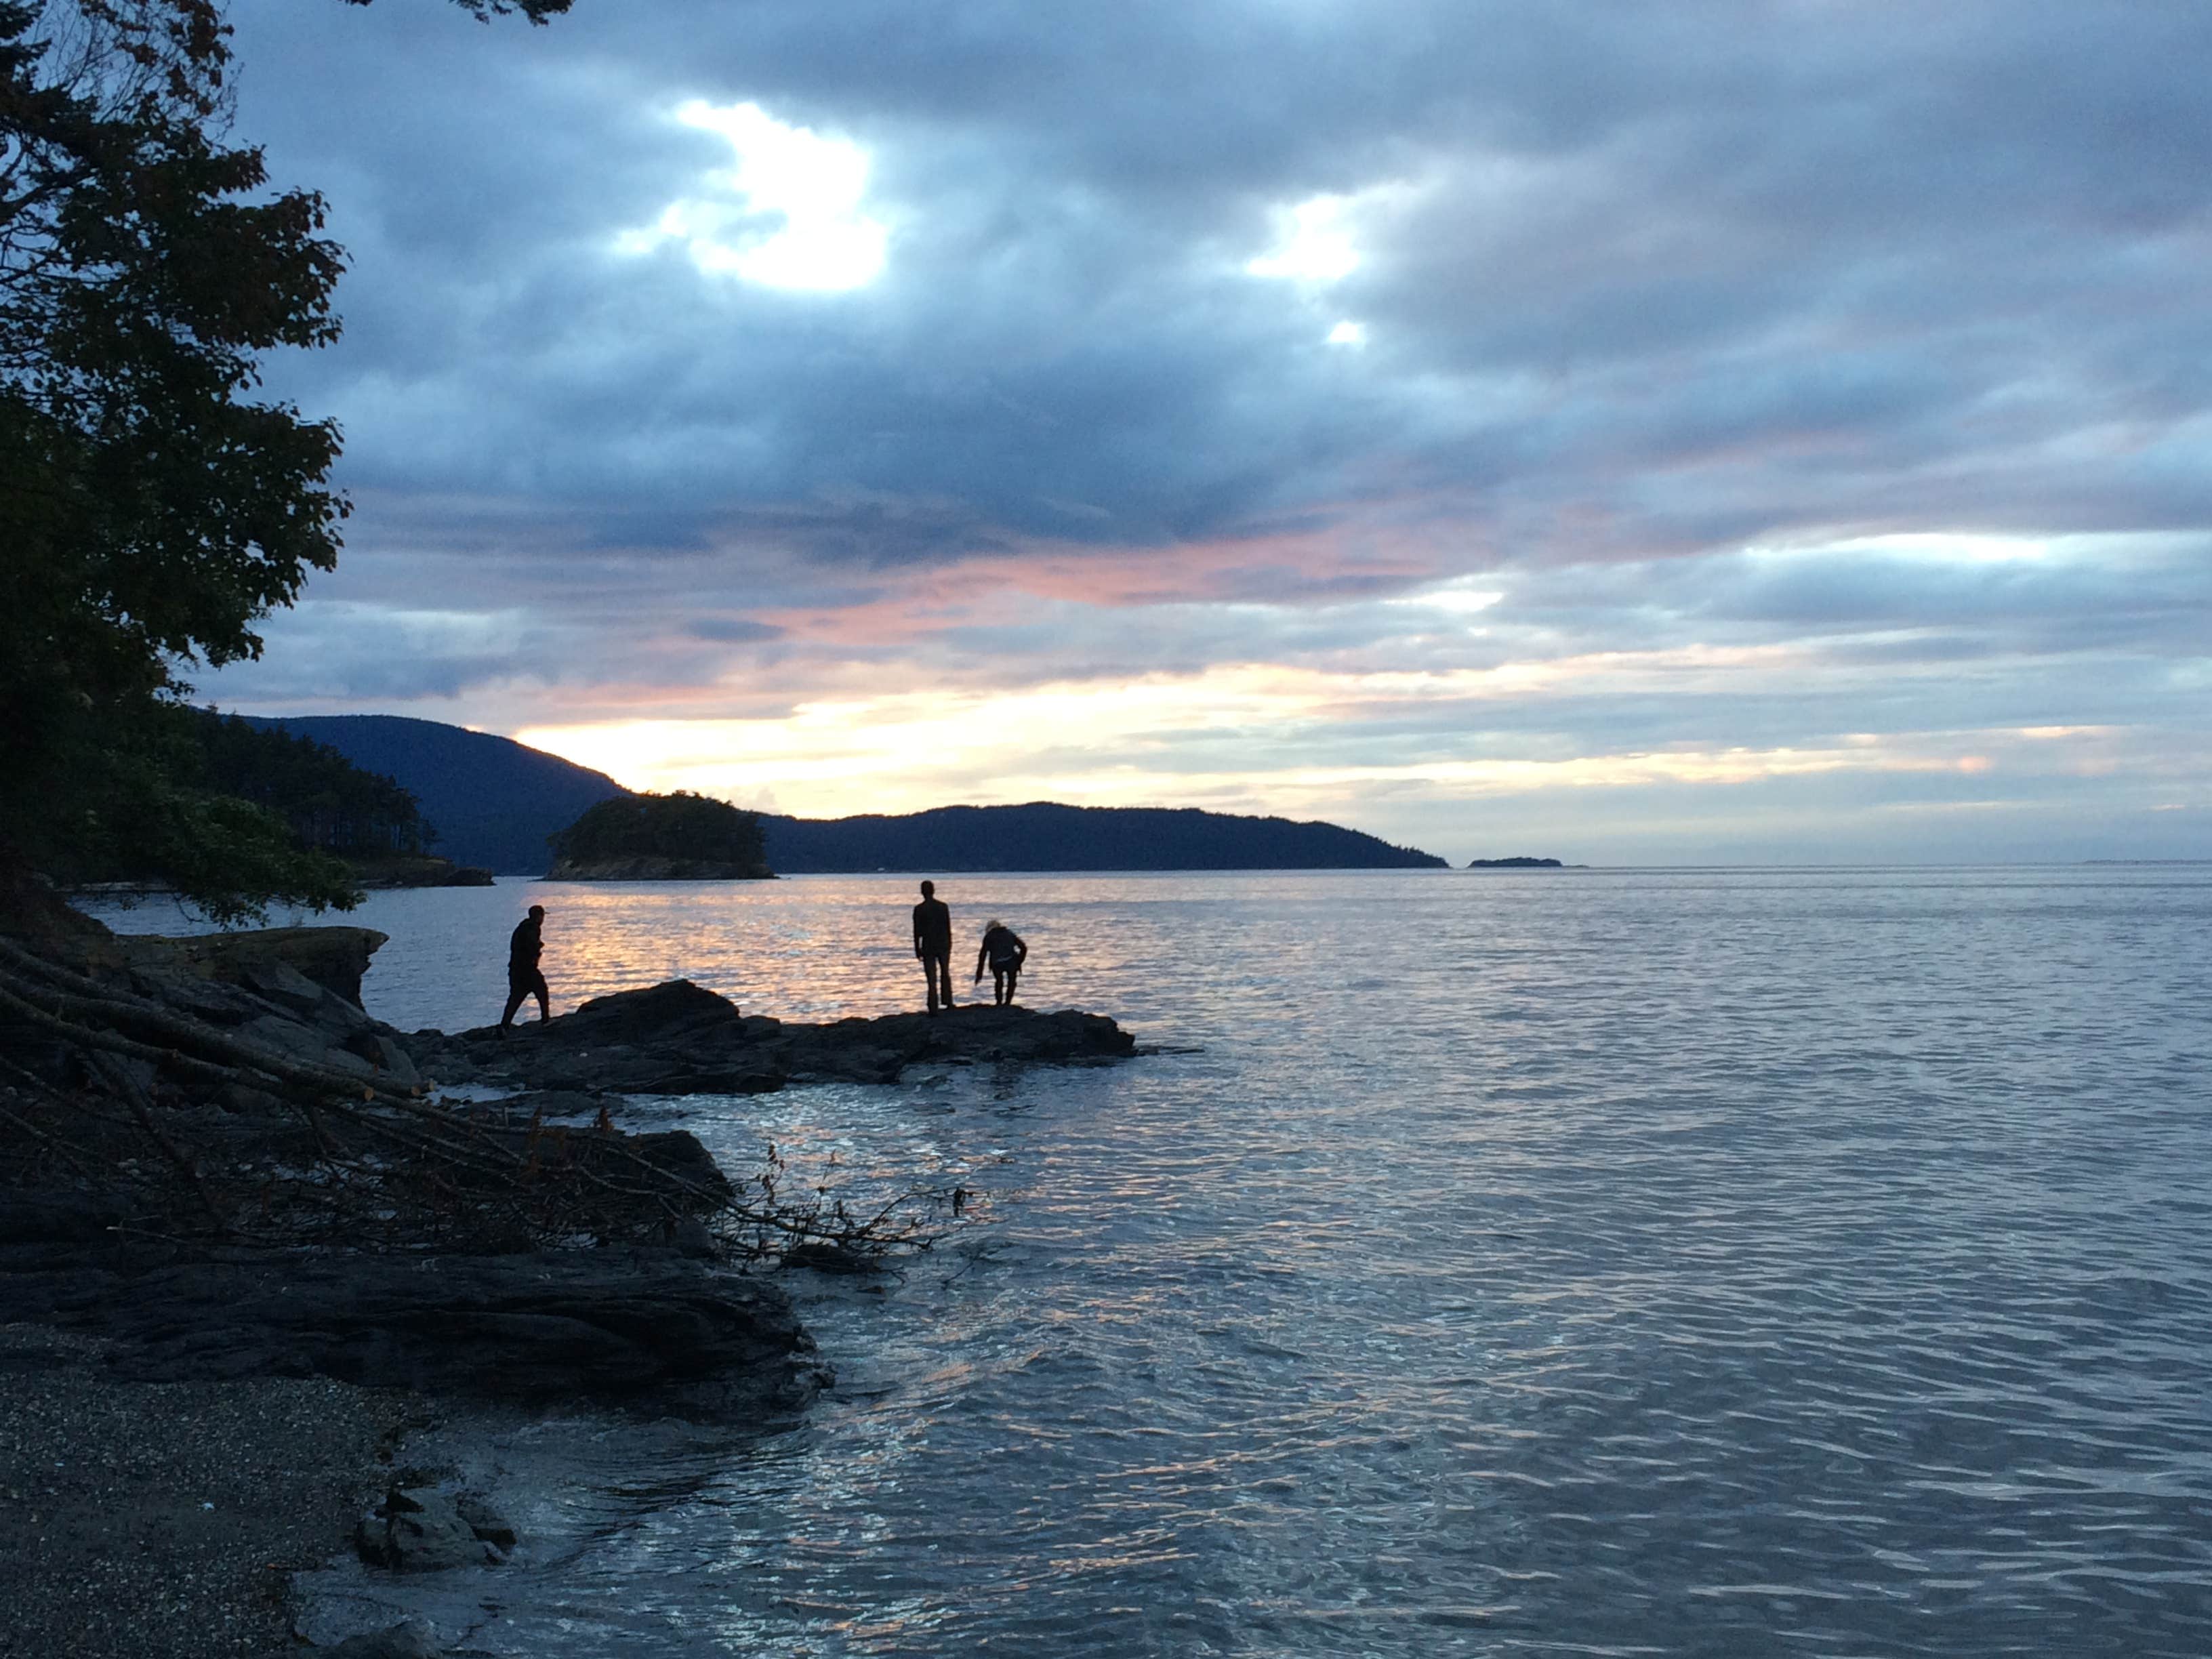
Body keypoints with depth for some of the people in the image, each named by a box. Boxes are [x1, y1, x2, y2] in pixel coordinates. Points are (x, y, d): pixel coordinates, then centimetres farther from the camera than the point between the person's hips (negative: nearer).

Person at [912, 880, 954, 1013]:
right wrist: (949, 945, 12)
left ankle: (933, 1009, -2)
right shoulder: (944, 906, -1)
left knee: (932, 979, 1)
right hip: (944, 946, 2)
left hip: (928, 947, -2)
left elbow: (917, 932, -8)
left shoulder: (919, 909, -9)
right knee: (945, 974, 21)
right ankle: (948, 1002, 22)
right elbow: (948, 928, 3)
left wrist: (917, 950, 0)